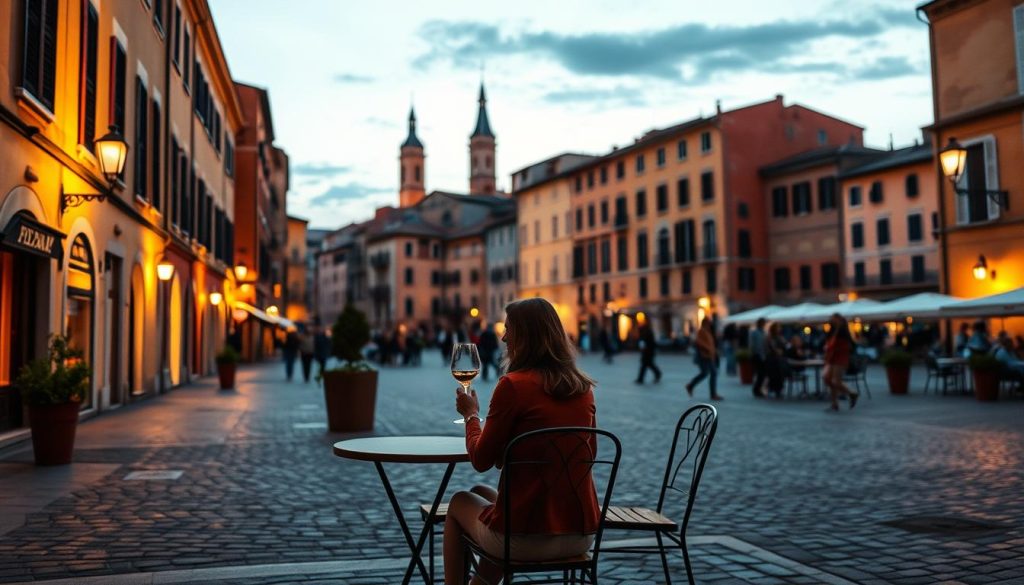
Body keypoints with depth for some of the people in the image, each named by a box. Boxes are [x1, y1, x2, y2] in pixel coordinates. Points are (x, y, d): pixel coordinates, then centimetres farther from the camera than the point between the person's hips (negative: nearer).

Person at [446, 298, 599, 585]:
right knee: (484, 494, 33)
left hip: (524, 540, -6)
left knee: (459, 502, 26)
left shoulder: (513, 385, -14)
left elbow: (481, 460, -7)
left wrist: (471, 415, 11)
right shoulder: (583, 388, 3)